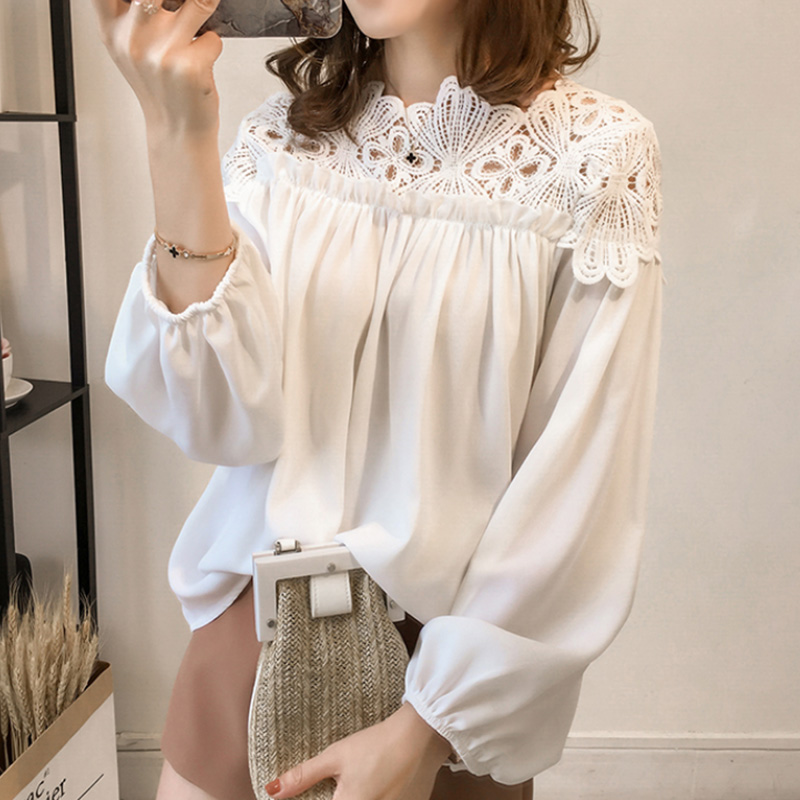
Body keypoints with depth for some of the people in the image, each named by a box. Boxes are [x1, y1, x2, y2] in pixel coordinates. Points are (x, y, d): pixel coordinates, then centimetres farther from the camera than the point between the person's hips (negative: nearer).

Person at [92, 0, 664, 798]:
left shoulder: (596, 153, -11)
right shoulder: (283, 134, -1)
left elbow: (582, 484, -14)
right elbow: (225, 417, -12)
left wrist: (426, 727, -15)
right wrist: (177, 133, -20)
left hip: (462, 642, -2)